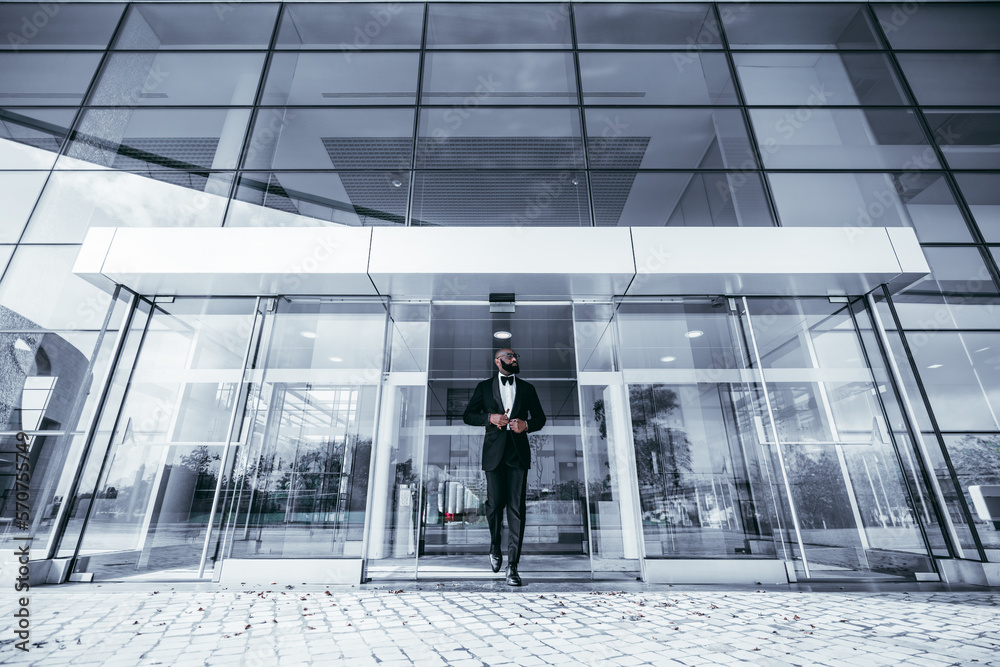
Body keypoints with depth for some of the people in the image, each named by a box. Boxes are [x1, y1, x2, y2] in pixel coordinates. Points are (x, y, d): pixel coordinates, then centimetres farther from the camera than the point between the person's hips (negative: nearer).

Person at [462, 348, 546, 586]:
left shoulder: (527, 388, 13)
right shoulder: (484, 387, 9)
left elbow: (540, 418, 15)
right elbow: (468, 415, 7)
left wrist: (526, 425, -7)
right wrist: (490, 417, -11)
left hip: (518, 454, 1)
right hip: (494, 452, 0)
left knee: (516, 508, -4)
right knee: (495, 504, 3)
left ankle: (512, 565, 2)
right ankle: (495, 548, 32)